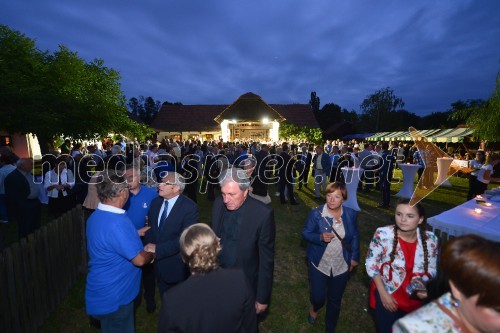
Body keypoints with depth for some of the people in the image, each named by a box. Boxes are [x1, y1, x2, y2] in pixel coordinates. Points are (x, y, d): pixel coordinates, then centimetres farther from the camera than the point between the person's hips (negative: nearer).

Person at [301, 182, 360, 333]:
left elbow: (355, 236, 6)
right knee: (318, 296, 7)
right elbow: (305, 233, -10)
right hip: (319, 264, -2)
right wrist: (320, 237, -27)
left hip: (342, 265, 2)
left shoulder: (351, 214, -8)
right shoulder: (316, 213, -17)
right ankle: (315, 308, 47)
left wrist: (355, 257, 3)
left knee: (335, 299, 16)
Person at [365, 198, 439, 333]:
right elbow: (371, 264, -13)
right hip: (386, 295, -3)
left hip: (414, 299, 3)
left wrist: (423, 285, -15)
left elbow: (431, 269, 3)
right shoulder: (383, 234, -23)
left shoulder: (431, 240, -14)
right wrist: (383, 293, -13)